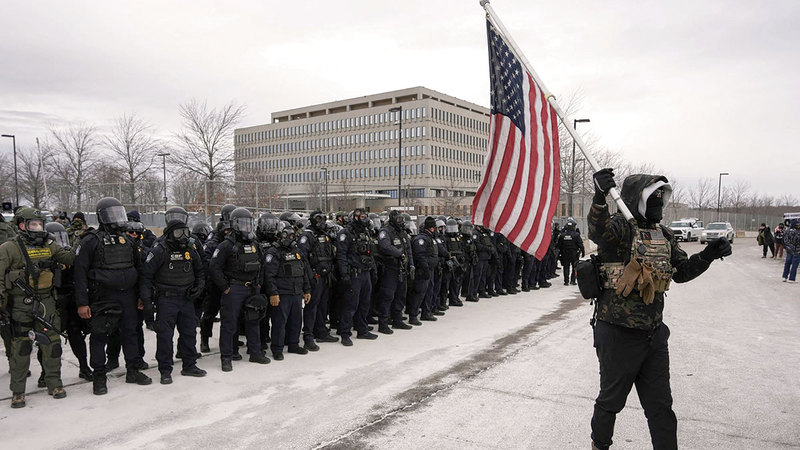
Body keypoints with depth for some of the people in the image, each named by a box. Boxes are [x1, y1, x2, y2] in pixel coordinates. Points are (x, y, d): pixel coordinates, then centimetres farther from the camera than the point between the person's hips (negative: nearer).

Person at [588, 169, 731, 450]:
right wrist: (600, 197, -58)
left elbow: (682, 271, 16)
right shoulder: (620, 228, -15)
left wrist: (707, 256, -3)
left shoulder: (664, 236, 9)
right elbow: (598, 231, -38)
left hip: (654, 335, 7)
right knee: (611, 400, 12)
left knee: (660, 406, 16)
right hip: (618, 334, -6)